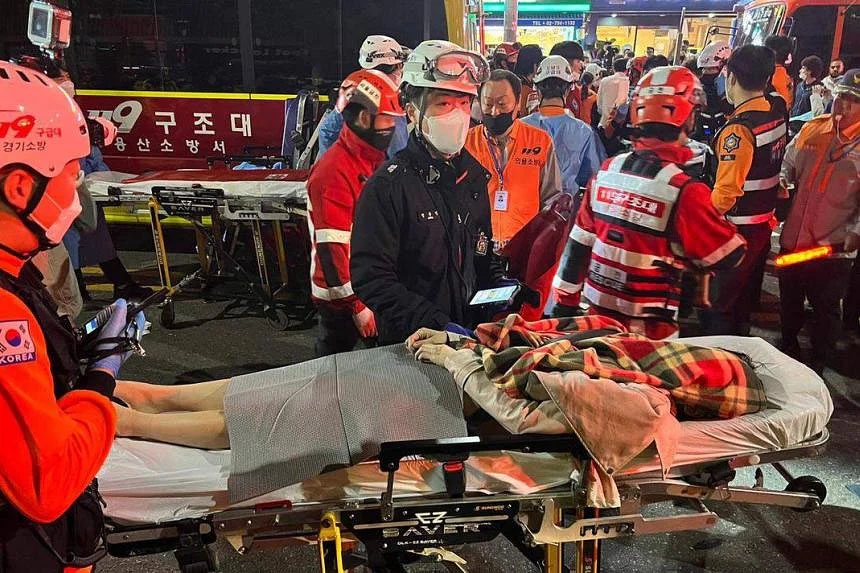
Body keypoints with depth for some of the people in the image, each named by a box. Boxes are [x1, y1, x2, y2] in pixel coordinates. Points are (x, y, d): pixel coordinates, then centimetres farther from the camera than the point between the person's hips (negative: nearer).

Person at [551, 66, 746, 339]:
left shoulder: (606, 171, -3)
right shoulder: (684, 190, -19)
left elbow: (578, 244, 2)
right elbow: (729, 255, -9)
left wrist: (564, 305, 10)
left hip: (598, 313, 5)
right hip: (646, 328, -5)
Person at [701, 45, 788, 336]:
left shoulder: (739, 129, -25)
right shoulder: (779, 109, -1)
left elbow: (726, 192, -26)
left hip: (734, 231, -8)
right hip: (763, 225, 8)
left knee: (717, 306, 4)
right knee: (744, 303, 22)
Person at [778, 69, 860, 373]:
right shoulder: (812, 129, 1)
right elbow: (787, 168, 14)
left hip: (834, 246, -4)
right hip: (793, 237, 4)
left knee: (825, 308, 12)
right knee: (789, 301, 23)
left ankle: (818, 361, 32)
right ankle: (788, 344, 46)